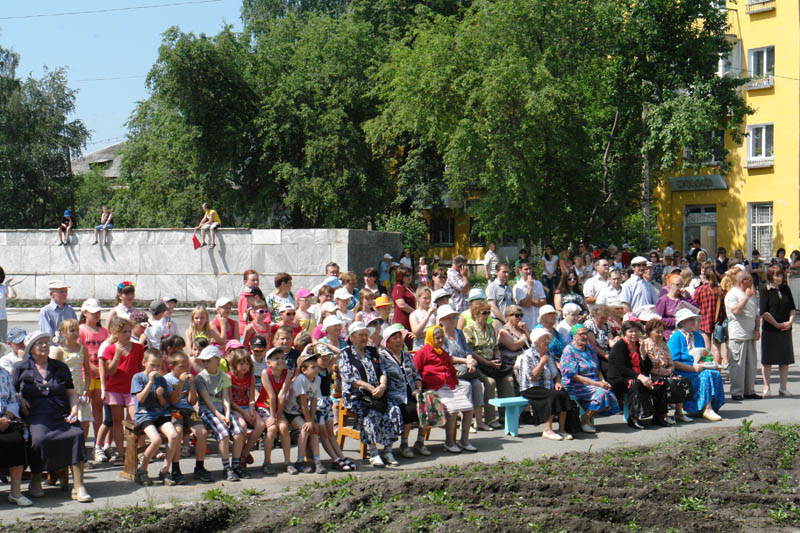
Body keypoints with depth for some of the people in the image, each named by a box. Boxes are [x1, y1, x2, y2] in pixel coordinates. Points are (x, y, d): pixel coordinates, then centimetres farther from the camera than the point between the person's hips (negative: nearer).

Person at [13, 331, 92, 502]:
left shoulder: (60, 367, 19)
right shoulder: (21, 368, 13)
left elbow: (71, 393, 21)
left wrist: (74, 410, 4)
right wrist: (19, 400, -4)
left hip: (61, 415, 2)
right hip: (36, 416, -2)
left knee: (77, 434, -28)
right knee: (39, 438, -35)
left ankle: (78, 487, -29)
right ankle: (36, 479, -8)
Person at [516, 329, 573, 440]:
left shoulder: (548, 356, 19)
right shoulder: (527, 356, -4)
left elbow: (556, 374, 23)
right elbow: (531, 377, -15)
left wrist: (558, 382, 1)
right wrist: (542, 363, -12)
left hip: (547, 388, 6)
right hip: (531, 390, -6)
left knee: (563, 393, -24)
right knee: (554, 395, -32)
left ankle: (562, 429, -22)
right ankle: (547, 430, -29)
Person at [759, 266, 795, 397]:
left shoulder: (785, 289, 10)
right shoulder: (764, 290, -6)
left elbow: (792, 307, 11)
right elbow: (763, 312, -12)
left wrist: (790, 322, -6)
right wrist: (777, 325, -13)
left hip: (786, 329, 5)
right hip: (770, 330, -5)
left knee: (785, 359, 7)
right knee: (767, 360, 0)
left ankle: (783, 388, 14)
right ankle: (766, 388, 6)